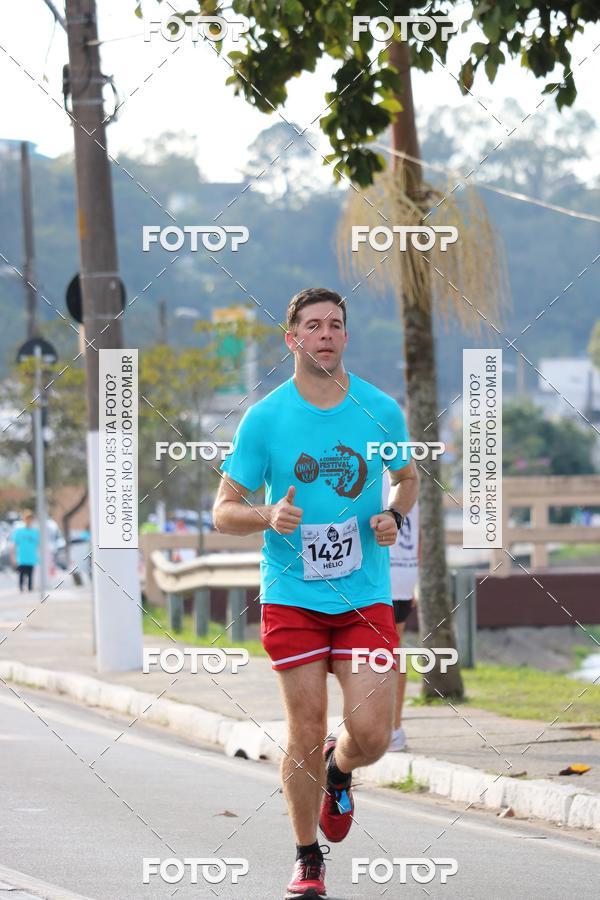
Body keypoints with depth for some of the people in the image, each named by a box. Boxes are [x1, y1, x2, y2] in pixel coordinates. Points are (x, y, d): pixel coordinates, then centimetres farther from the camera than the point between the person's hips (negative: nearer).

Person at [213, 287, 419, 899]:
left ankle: (339, 771, 29)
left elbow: (407, 477, 21)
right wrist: (269, 516, -20)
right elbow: (223, 512, 0)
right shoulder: (265, 419, -4)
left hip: (365, 597, 1)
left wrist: (394, 516, 0)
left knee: (371, 734, -8)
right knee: (305, 737, -1)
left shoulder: (381, 411, 2)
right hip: (291, 597, -1)